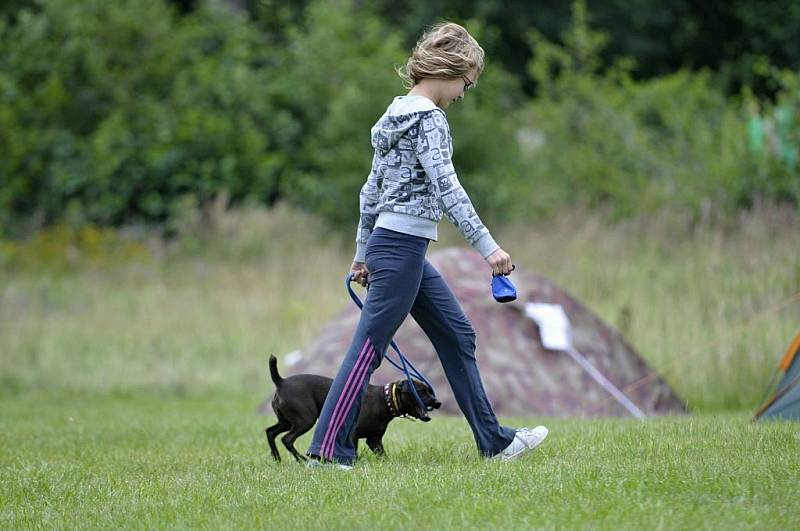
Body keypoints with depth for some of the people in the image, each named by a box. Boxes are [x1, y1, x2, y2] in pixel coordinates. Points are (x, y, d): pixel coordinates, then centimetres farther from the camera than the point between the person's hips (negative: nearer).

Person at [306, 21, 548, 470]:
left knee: (458, 334, 13)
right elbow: (445, 185, -20)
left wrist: (363, 253, 23)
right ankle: (327, 450, -8)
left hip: (388, 244, 10)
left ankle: (493, 441, 16)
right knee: (370, 347, -9)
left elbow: (372, 188, 19)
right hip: (402, 246, -10)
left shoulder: (399, 114, 17)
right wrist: (487, 245, -22)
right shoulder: (427, 117, -12)